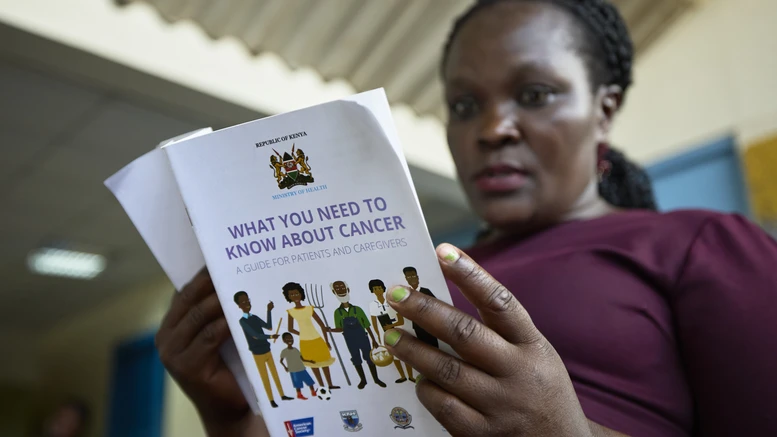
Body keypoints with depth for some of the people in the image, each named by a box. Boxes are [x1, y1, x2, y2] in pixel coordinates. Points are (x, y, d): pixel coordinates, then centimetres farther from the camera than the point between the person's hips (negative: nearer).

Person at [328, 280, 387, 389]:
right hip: (351, 341, 1)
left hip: (363, 339, -1)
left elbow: (367, 326, -4)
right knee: (356, 360, 13)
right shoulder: (338, 312, -8)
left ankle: (376, 379, 24)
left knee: (369, 358, 7)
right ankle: (363, 380, 31)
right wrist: (330, 330, -23)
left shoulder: (357, 309, -10)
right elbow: (340, 328, -2)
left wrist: (373, 340, 0)